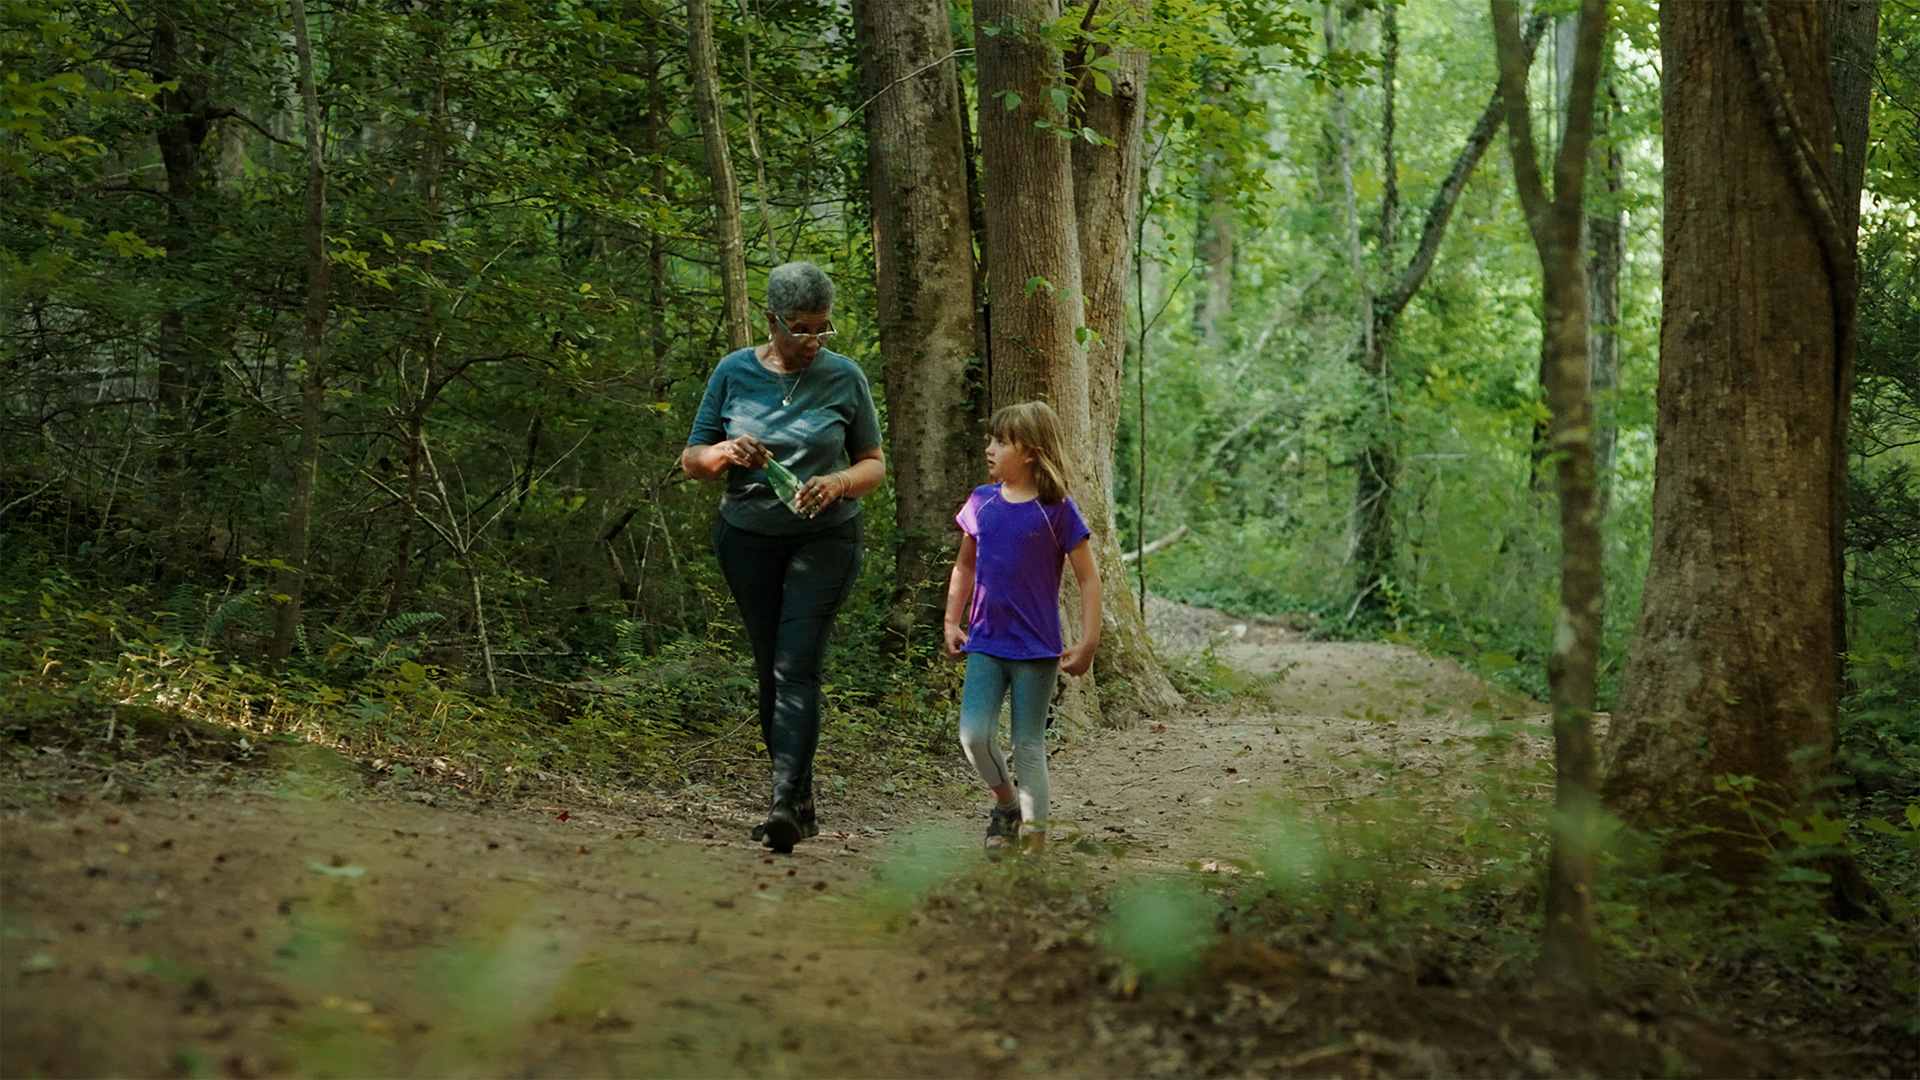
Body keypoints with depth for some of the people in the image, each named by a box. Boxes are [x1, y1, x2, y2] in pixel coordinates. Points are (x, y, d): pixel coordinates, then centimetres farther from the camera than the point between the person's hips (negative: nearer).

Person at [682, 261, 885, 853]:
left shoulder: (845, 377, -2)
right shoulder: (735, 372, 0)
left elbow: (874, 463, 5)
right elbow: (692, 459, 5)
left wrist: (838, 483, -16)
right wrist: (728, 453, -17)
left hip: (825, 538, -2)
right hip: (748, 538, 3)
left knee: (796, 668, -15)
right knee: (769, 669, 7)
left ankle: (784, 803, -22)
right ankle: (802, 802, 18)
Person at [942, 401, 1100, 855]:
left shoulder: (1056, 510, -8)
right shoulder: (981, 503, 5)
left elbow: (1088, 580, -6)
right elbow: (964, 567, 19)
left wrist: (1088, 643, -11)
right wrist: (952, 623, 13)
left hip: (1036, 649, -4)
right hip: (985, 644, 4)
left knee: (1028, 746, 1)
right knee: (974, 735, -7)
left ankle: (1036, 841, 11)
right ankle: (1005, 805, 19)